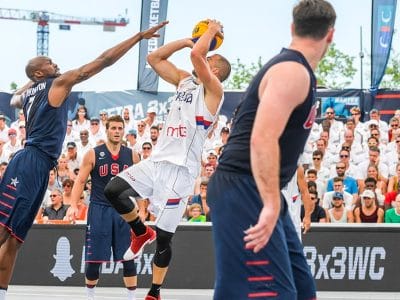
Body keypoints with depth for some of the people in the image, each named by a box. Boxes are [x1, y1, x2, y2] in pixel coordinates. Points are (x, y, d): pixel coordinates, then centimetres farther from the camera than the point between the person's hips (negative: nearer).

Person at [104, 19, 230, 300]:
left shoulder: (213, 89, -7)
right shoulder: (184, 80, 17)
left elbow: (196, 55, -21)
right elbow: (154, 58, 19)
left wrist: (212, 32, -5)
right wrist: (188, 40, 13)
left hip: (180, 169, -7)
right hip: (157, 161, 7)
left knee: (164, 237, -2)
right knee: (113, 190, -11)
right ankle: (141, 232, 13)